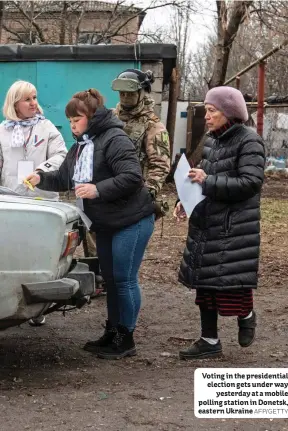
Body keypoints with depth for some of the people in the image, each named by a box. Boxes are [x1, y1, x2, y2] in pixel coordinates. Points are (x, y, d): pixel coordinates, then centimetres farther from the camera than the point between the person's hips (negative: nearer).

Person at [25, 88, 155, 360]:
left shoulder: (114, 140, -18)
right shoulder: (80, 146, 12)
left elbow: (132, 177, -27)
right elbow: (63, 178, 18)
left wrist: (98, 189, -29)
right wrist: (41, 179, 0)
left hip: (131, 221, -9)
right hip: (106, 224, 9)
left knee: (124, 279, -4)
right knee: (110, 278, 15)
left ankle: (126, 339, 6)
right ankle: (112, 333, 26)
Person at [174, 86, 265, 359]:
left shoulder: (249, 142, -10)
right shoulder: (211, 142, 12)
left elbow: (251, 183, -19)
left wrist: (208, 181, -22)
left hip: (235, 229, -7)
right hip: (205, 226, 7)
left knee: (232, 284, -5)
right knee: (205, 283, 11)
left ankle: (246, 315, 27)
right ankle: (210, 341, 22)